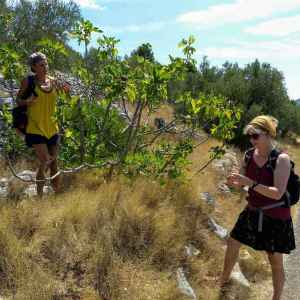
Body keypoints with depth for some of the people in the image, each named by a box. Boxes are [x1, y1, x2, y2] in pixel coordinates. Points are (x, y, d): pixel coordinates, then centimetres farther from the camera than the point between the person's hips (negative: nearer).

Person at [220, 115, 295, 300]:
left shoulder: (281, 159, -21)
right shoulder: (250, 155, -5)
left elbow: (278, 193, -28)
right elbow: (241, 184, 3)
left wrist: (250, 183, -36)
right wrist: (233, 183, -20)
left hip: (276, 218, -6)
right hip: (253, 212, 6)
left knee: (276, 263, 9)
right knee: (232, 245, 17)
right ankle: (224, 280, 45)